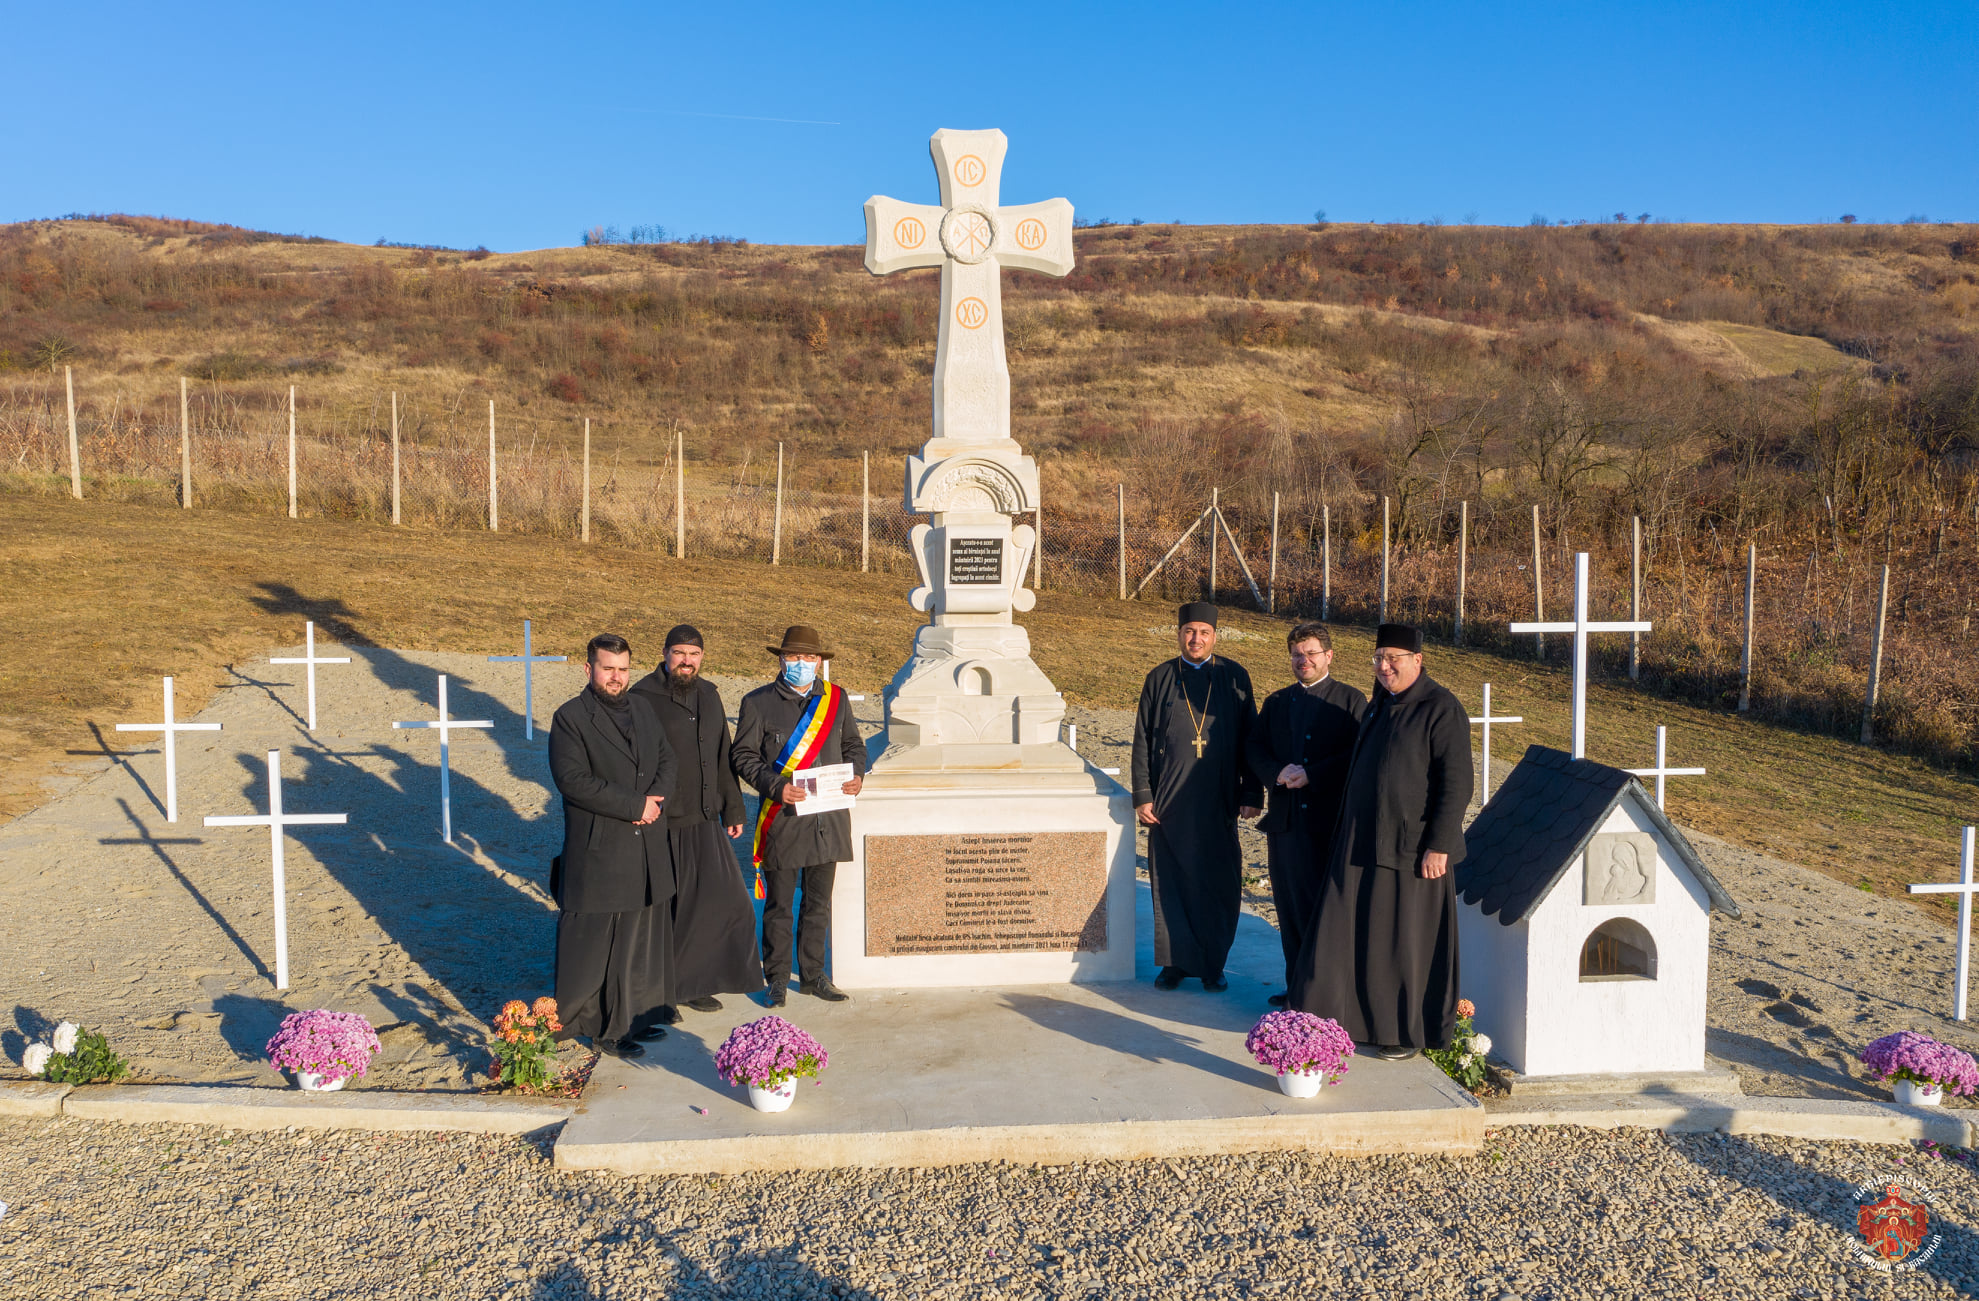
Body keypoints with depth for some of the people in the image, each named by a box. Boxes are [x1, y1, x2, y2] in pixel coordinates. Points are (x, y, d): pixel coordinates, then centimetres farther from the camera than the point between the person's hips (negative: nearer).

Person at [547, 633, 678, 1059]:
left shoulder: (642, 708, 11)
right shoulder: (570, 717, -9)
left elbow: (667, 759, 12)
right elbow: (574, 781, -18)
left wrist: (656, 800, -8)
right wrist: (636, 805, -18)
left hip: (647, 849, 6)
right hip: (598, 852, -6)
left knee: (642, 939, 13)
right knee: (592, 942, 1)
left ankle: (630, 1016, 26)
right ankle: (600, 1027, 14)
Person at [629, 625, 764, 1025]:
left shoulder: (709, 695, 10)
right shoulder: (643, 698, -10)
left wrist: (733, 810, 15)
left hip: (705, 823, 6)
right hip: (661, 826, -6)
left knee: (724, 901, 9)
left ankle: (692, 984, 26)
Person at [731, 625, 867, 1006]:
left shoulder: (836, 699, 10)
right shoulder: (758, 702, -1)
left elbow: (853, 744, 19)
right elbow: (743, 756, -2)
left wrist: (857, 775, -2)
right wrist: (776, 786, -17)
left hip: (828, 820, 3)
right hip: (783, 821, -3)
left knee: (818, 902, 12)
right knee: (778, 906, 4)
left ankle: (813, 975, 26)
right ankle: (777, 978, 19)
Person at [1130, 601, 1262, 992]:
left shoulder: (1235, 678, 4)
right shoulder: (1159, 679, 5)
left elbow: (1249, 739, 3)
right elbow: (1142, 741, 4)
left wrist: (1251, 794, -3)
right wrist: (1142, 795, -3)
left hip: (1218, 799, 0)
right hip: (1170, 799, 0)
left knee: (1219, 884, 4)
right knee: (1171, 881, 6)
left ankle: (1212, 964, 18)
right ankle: (1176, 961, 18)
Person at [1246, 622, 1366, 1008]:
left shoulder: (1351, 701, 2)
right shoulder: (1275, 702, 16)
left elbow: (1359, 755, -9)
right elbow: (1256, 750, 10)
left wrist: (1311, 775, -17)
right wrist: (1278, 773, -10)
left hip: (1331, 820, -5)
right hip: (1284, 818, 5)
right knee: (1290, 907, 10)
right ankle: (1297, 986, 20)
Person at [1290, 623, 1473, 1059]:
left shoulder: (1441, 709, -12)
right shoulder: (1378, 706, 12)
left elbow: (1457, 782, -16)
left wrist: (1439, 844, -19)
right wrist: (1346, 834, 18)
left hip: (1410, 848, -7)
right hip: (1362, 841, 7)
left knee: (1406, 938, 3)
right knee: (1350, 931, 10)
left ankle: (1410, 1031, 18)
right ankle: (1348, 1015, 22)